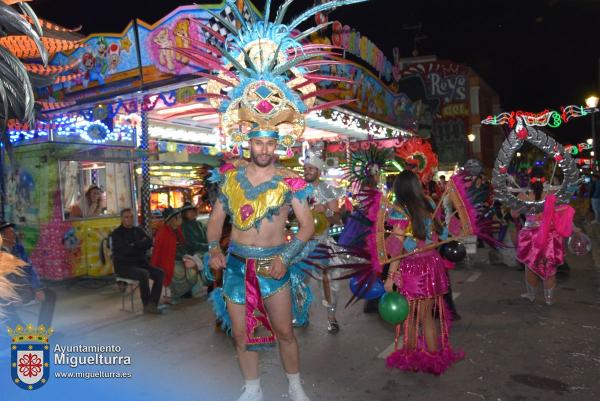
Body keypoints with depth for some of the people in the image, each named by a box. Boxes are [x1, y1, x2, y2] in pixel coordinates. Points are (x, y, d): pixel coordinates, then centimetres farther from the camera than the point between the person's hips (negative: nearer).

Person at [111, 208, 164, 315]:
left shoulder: (138, 230, 15)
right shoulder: (116, 233, -1)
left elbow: (149, 242, -1)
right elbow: (125, 249, -17)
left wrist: (135, 244, -12)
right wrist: (141, 244, -6)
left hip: (140, 263, 6)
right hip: (123, 266, -6)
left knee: (160, 273, -18)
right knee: (144, 274, -33)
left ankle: (152, 304, -18)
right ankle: (146, 305, -17)